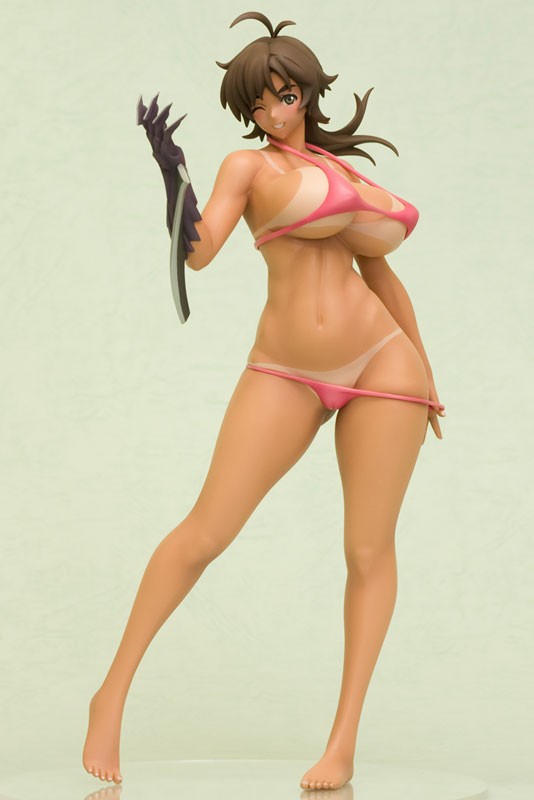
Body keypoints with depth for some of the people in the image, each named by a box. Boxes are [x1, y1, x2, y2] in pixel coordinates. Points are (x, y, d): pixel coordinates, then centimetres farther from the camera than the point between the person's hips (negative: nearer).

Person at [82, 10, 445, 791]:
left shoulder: (348, 170, 17)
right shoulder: (247, 166, 3)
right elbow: (199, 250, -15)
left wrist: (423, 369, 27)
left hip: (379, 366, 3)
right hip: (287, 375, -3)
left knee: (369, 550, 2)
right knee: (205, 532, -8)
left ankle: (343, 743, 11)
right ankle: (113, 695, 7)